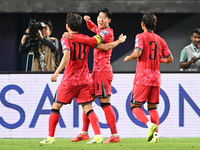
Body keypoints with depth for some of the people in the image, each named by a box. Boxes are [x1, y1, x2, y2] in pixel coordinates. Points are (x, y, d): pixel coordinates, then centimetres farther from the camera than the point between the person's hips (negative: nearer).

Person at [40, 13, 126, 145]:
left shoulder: (66, 39, -7)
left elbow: (67, 56, -23)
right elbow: (105, 47, 5)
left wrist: (57, 72, -26)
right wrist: (119, 41, 22)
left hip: (69, 80, -4)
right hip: (84, 79, 4)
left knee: (56, 106, 8)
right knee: (88, 108, 2)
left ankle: (51, 137, 7)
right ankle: (98, 136, -12)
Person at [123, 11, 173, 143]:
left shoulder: (141, 37, -5)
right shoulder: (160, 40, 11)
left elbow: (137, 53, -19)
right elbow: (170, 59, 12)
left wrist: (128, 58, 0)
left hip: (142, 77, -5)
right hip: (156, 78, 5)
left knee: (135, 106, 1)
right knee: (153, 107, 12)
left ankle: (150, 124, -24)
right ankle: (155, 135, -2)